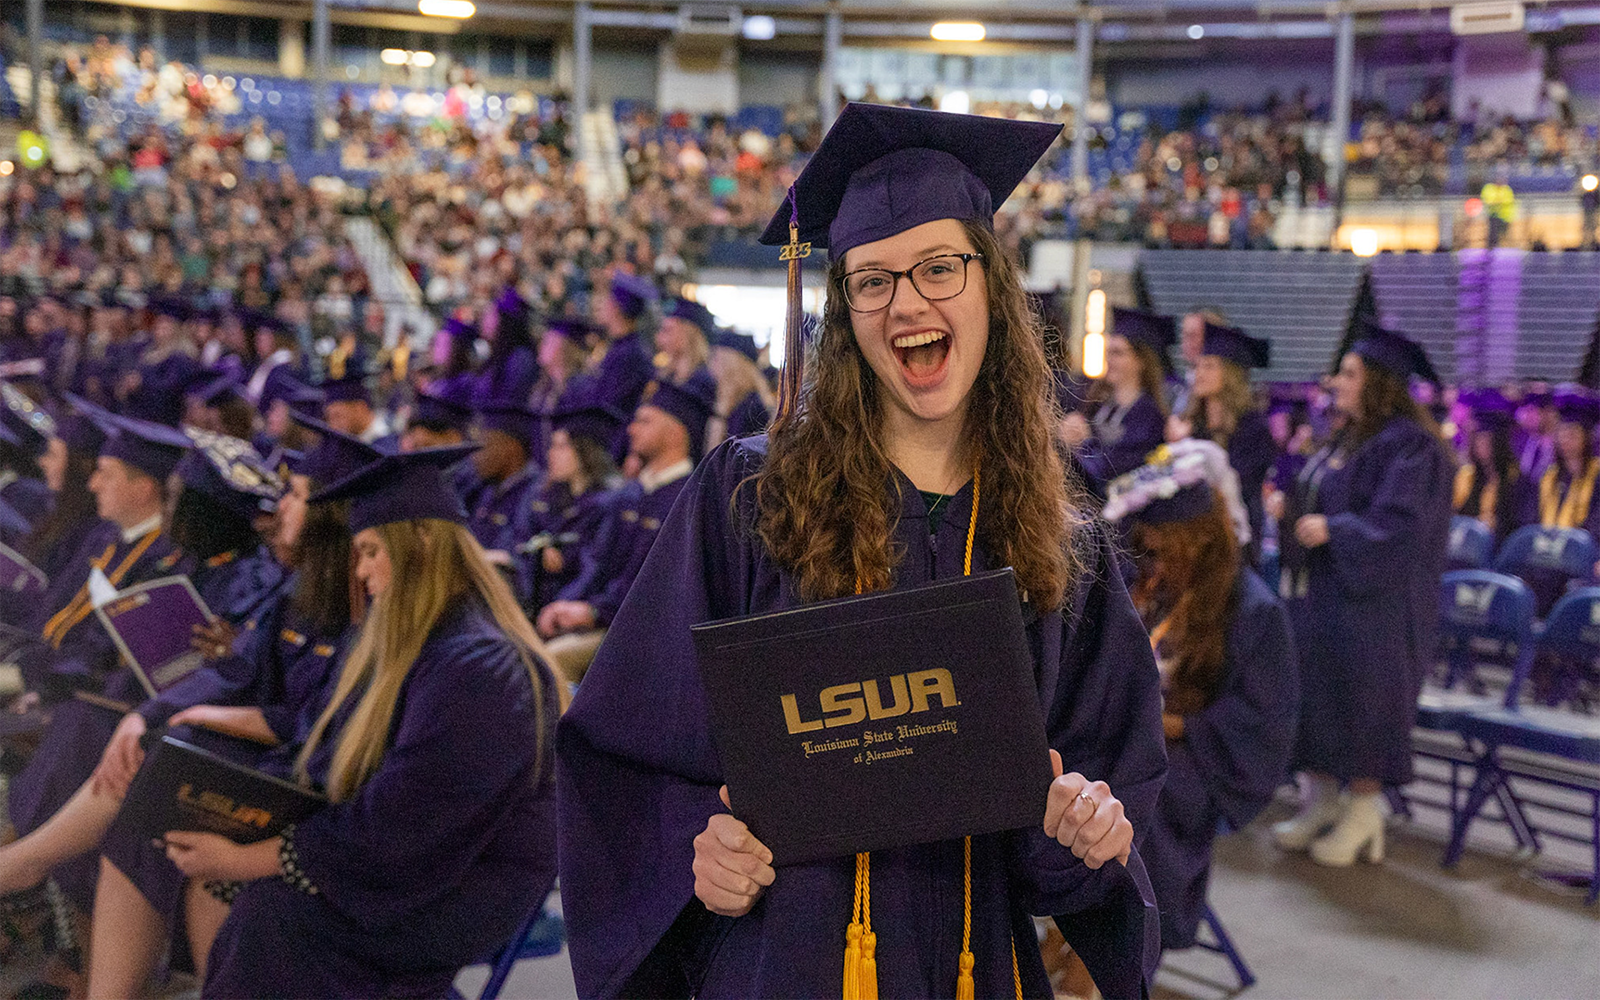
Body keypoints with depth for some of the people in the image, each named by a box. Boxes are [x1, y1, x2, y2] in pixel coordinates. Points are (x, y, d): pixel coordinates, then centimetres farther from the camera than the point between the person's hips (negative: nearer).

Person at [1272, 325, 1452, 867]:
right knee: (1316, 693, 10)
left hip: (1370, 600, -9)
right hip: (1320, 596, 9)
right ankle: (1320, 801, 21)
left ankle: (1362, 812, 10)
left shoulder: (1410, 446, -14)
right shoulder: (1345, 440, 13)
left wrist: (1332, 529, -22)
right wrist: (1292, 513, 7)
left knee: (1359, 698, -2)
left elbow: (1397, 524, -21)